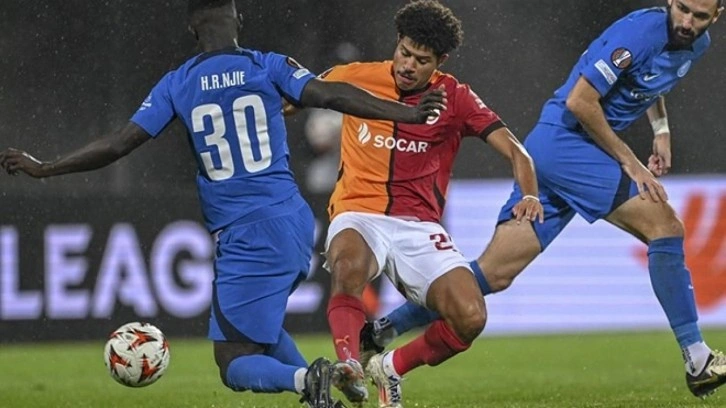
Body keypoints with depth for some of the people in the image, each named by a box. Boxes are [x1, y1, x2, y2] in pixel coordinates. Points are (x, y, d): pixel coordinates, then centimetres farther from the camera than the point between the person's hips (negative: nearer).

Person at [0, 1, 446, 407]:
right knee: (258, 322, 30)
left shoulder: (176, 85, 0)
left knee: (235, 365, 1)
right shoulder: (269, 67, 3)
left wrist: (42, 168, 10)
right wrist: (407, 113, -6)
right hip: (297, 225, 4)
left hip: (246, 239, -4)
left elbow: (117, 145, -1)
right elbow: (331, 95, -10)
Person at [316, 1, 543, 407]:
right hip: (360, 217, -2)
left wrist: (530, 195, -21)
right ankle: (348, 365, -56)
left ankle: (392, 368, 6)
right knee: (349, 264, -40)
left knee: (471, 318, -19)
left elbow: (514, 149, -4)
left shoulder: (456, 98, 2)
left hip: (419, 227, 2)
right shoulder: (355, 78, 3)